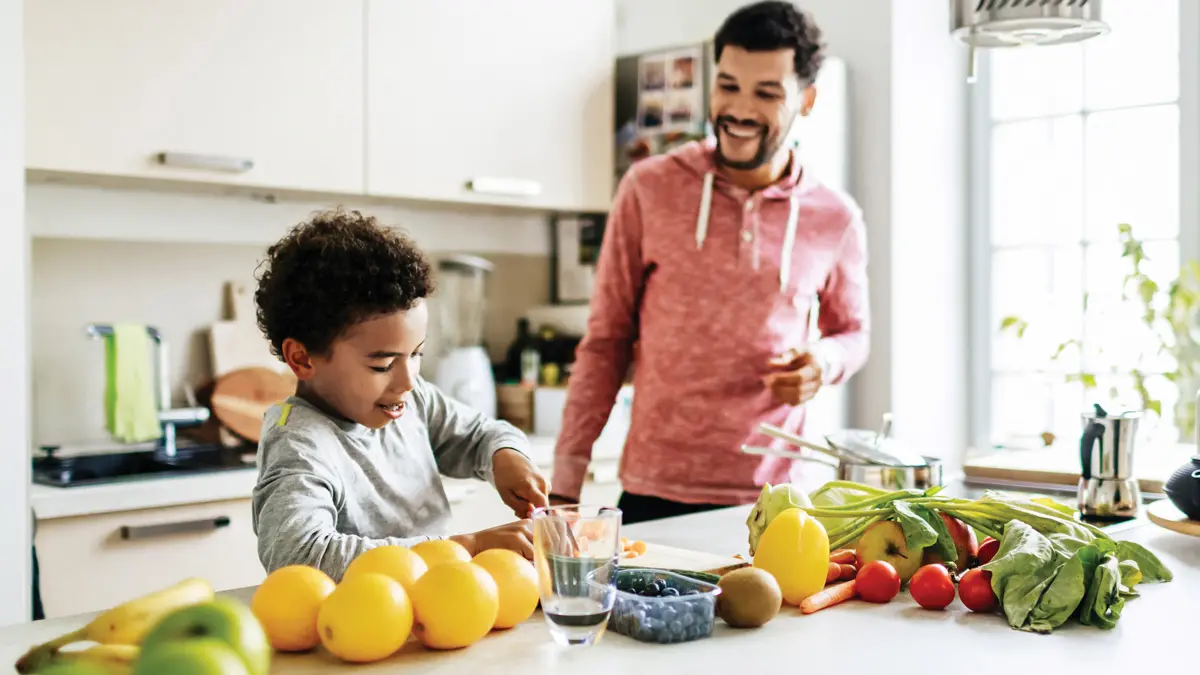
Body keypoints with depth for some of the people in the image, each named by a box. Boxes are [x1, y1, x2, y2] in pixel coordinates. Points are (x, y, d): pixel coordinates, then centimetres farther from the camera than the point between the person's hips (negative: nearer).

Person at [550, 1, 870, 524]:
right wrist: (567, 476, -3)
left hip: (769, 500, 1)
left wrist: (826, 361, -8)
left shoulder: (835, 220, 0)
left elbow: (854, 332, 16)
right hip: (653, 494, -1)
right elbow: (606, 339, 0)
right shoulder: (649, 190, -4)